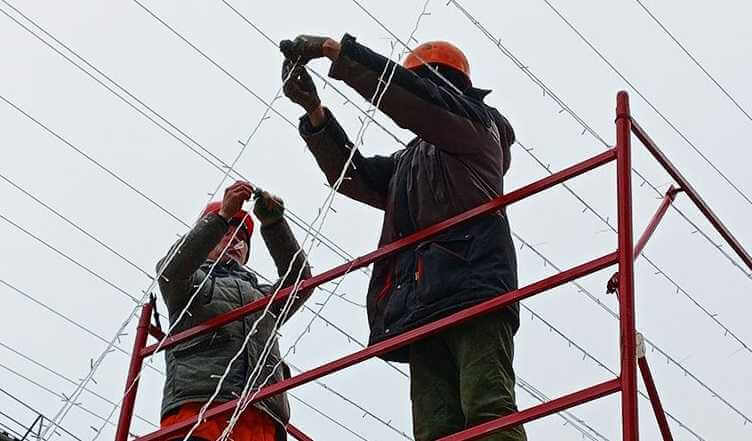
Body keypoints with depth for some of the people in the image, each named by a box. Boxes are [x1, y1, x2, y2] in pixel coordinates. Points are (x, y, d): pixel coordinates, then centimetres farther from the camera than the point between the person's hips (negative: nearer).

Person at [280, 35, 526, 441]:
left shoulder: (475, 122, 17)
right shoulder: (409, 160, 39)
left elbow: (407, 96, 1)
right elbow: (354, 175, 24)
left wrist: (335, 50, 2)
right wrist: (314, 111, 10)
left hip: (472, 287, -7)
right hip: (424, 305, 7)